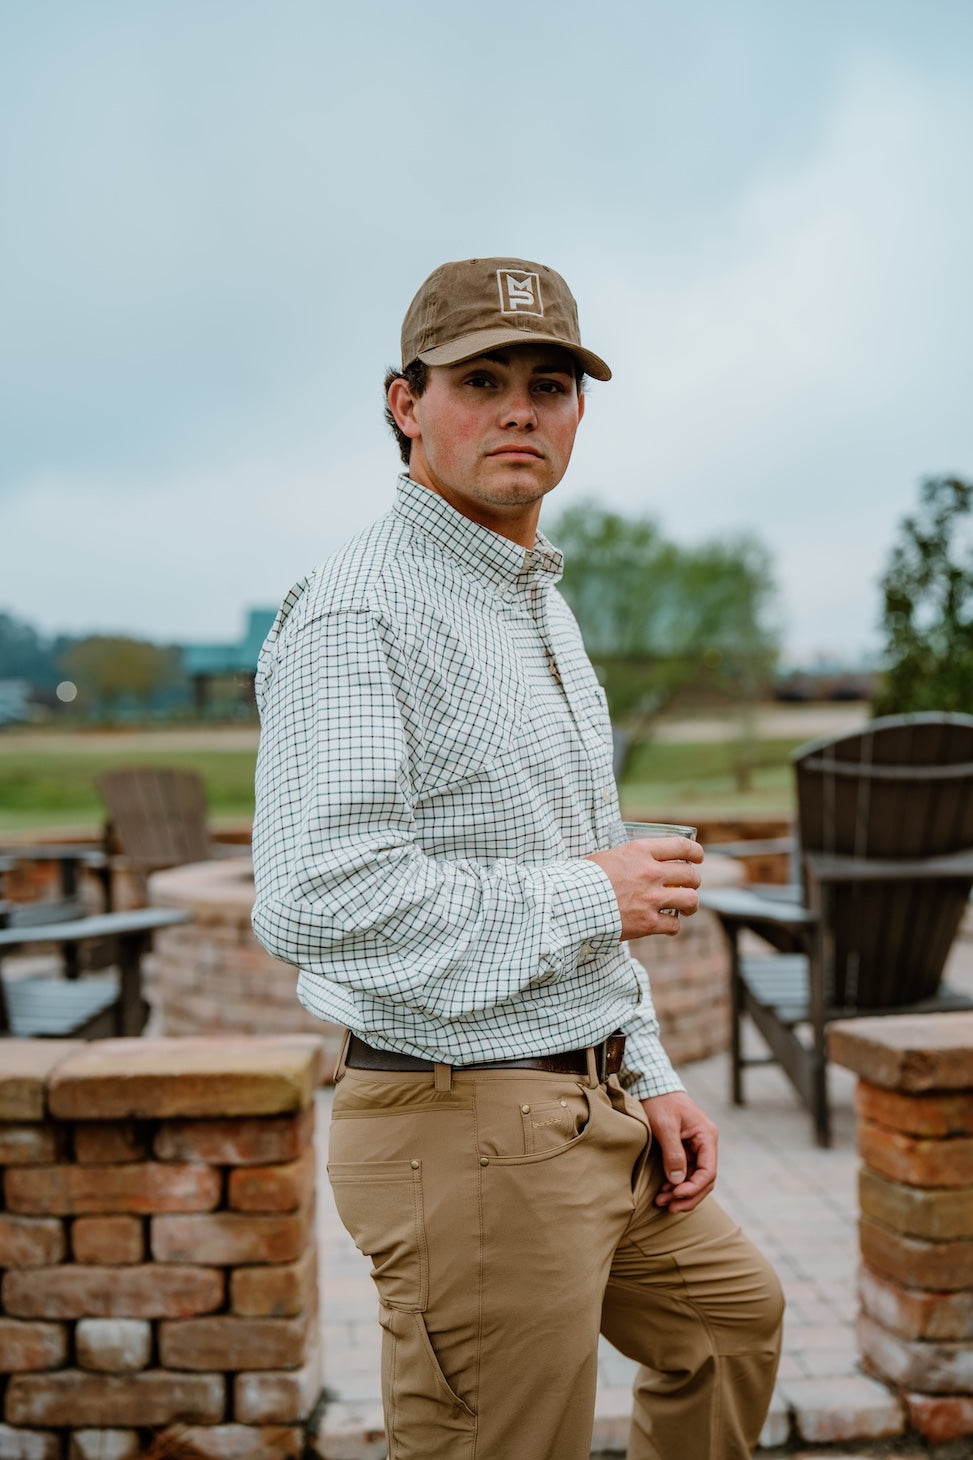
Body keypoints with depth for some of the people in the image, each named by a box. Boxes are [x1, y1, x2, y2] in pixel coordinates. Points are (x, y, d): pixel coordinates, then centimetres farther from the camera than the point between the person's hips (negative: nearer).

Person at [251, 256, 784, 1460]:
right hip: (464, 1131, -10)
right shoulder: (354, 615, -18)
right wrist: (590, 896, -19)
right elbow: (316, 901, -30)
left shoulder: (541, 605, 14)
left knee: (730, 1315, 28)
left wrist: (648, 1077, 13)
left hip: (589, 1116, 10)